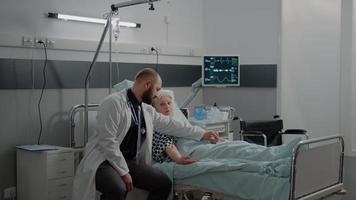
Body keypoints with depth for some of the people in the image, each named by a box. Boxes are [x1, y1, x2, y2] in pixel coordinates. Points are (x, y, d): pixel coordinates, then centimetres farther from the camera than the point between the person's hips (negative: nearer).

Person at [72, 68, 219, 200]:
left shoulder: (147, 110, 10)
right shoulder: (114, 103, -16)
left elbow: (170, 125, 19)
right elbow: (107, 141, -20)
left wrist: (202, 134, 21)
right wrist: (123, 172, -20)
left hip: (129, 161, 8)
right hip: (104, 160, -8)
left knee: (164, 183, -2)